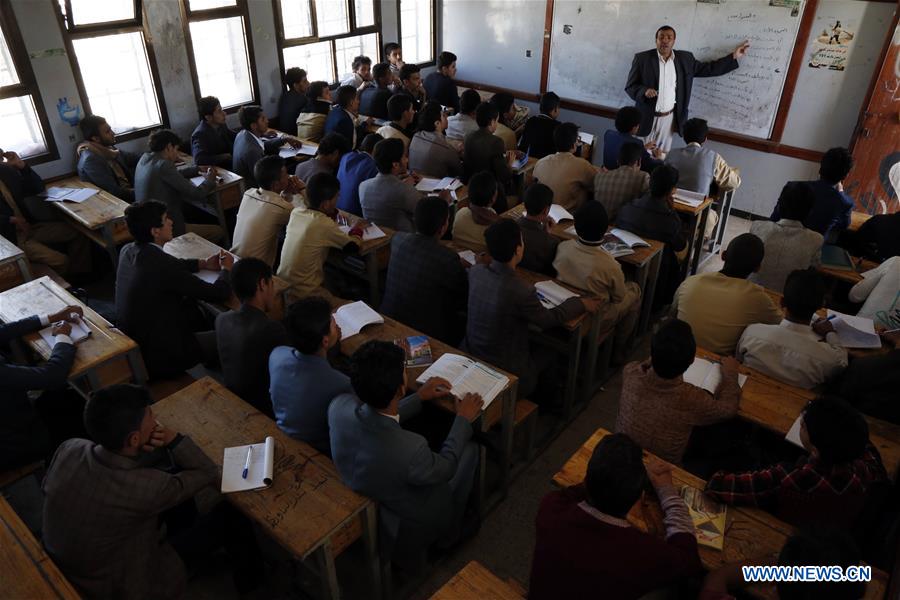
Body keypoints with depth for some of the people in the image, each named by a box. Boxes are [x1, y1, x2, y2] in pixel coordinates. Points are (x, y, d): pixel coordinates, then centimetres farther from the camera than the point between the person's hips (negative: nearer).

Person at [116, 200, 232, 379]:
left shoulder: (128, 251, -4)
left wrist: (203, 264, 13)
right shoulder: (162, 266, -29)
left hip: (130, 340, 9)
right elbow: (220, 293, -20)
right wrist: (226, 269, -1)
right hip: (158, 358, -9)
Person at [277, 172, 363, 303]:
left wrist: (333, 212, 2)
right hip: (303, 294, -8)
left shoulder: (296, 212, -2)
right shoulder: (325, 225, -21)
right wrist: (357, 230, 9)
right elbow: (352, 245, -8)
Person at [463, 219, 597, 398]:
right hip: (504, 375, -5)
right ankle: (548, 402, 46)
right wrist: (580, 303, 4)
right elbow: (548, 319, -9)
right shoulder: (521, 291, -29)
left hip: (470, 358, 5)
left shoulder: (475, 272, -13)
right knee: (547, 352, 24)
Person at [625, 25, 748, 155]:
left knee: (663, 154, 7)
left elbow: (708, 69, 11)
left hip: (669, 117, 3)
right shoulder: (642, 58, -7)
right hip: (648, 117, -2)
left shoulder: (685, 58, 3)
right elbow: (630, 87, -7)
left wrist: (734, 56, 6)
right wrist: (645, 91, -27)